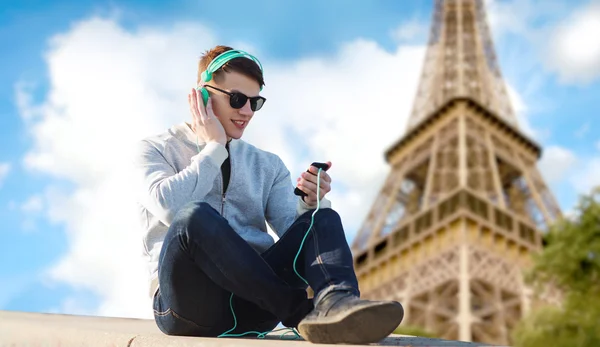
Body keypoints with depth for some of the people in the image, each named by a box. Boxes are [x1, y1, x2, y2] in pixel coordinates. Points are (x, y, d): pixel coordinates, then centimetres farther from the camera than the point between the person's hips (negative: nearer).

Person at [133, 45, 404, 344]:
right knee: (195, 215, -33)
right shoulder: (156, 150, 9)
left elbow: (294, 231, 7)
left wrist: (308, 203, -14)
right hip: (190, 301, -4)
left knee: (323, 218, -17)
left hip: (255, 302, 4)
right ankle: (301, 313, -30)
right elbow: (169, 207, -13)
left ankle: (335, 302, -48)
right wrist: (214, 148, -3)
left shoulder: (268, 165, 20)